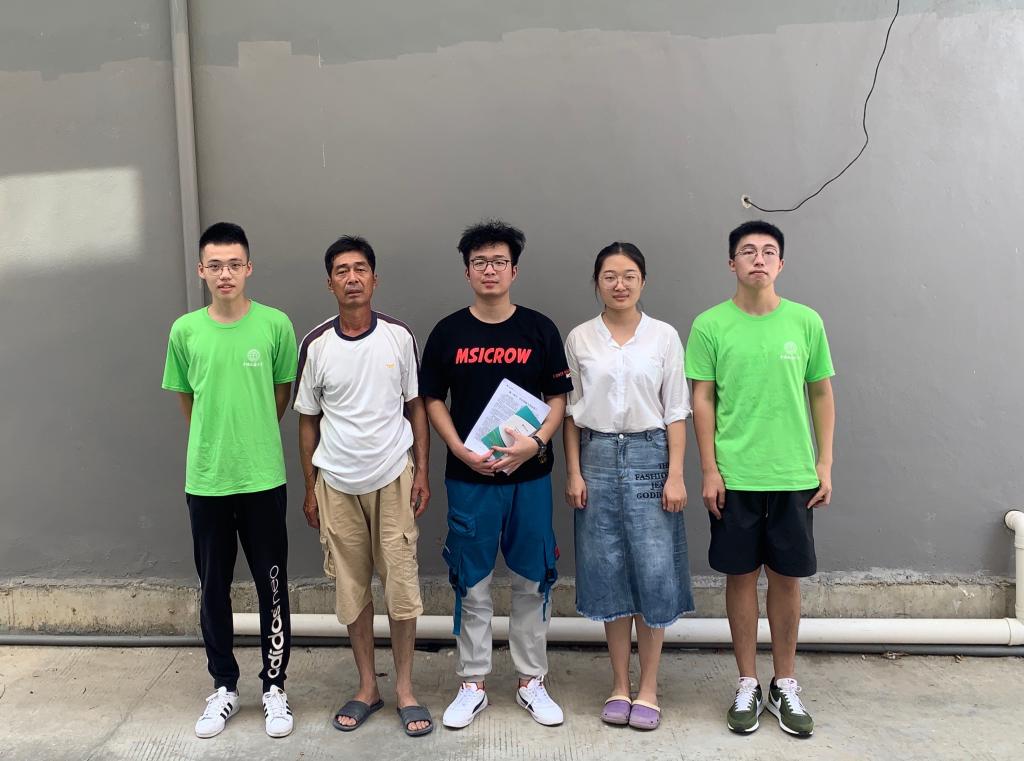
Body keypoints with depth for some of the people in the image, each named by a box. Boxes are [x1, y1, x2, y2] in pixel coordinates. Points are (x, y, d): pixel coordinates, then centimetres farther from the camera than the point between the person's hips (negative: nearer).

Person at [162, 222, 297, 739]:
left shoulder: (275, 324, -6)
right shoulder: (185, 330, -1)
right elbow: (186, 398, 12)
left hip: (263, 478, -1)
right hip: (205, 480, 2)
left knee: (271, 586, 7)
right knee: (213, 587, 12)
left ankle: (274, 687, 23)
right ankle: (224, 687, 29)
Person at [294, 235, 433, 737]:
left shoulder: (399, 336, -2)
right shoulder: (316, 344, -2)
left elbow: (415, 407, 5)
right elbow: (308, 419, 5)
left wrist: (422, 471, -1)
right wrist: (310, 488, 4)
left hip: (393, 478, -1)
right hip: (337, 483, 1)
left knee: (401, 585, 3)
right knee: (351, 588, 9)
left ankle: (404, 688, 19)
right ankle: (367, 687, 25)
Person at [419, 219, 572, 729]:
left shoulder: (539, 329, 1)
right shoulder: (449, 332, 2)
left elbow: (559, 397, 2)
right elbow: (432, 399, 4)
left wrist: (536, 442, -14)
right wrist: (460, 449, -10)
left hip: (529, 475, 0)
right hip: (469, 477, 0)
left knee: (532, 581, 9)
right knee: (472, 585, 8)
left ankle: (532, 681, 25)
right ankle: (473, 684, 23)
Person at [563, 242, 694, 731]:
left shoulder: (664, 336, 2)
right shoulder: (579, 339, 4)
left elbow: (675, 412, 1)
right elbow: (570, 412, 6)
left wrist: (676, 475, -5)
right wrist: (574, 472, -1)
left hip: (649, 455, -1)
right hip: (598, 456, 1)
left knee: (654, 571, -1)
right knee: (608, 570, 6)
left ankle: (648, 688, 14)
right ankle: (619, 685, 20)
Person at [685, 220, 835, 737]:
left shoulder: (806, 321, 1)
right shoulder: (711, 325, -3)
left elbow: (822, 394, 7)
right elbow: (703, 399, -2)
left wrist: (825, 465, 3)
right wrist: (709, 470, -6)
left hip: (794, 476, 1)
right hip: (734, 476, -1)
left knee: (787, 578, 10)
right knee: (741, 575, 8)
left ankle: (785, 685, 27)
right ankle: (747, 685, 24)